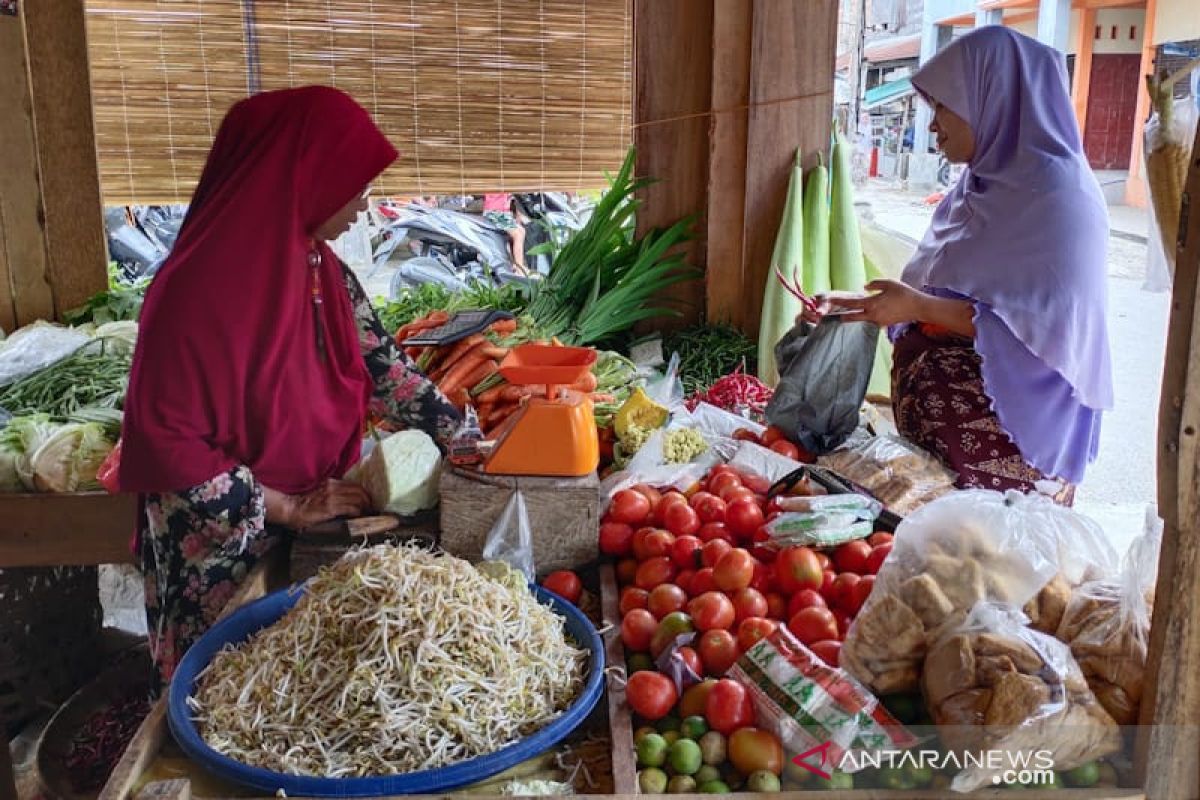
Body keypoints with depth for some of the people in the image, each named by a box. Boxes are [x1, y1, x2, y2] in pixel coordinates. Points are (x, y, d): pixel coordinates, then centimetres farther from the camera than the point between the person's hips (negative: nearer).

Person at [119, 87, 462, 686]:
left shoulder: (321, 270, -2)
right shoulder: (200, 290, -25)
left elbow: (380, 365, 8)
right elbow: (168, 445, -23)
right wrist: (288, 508, -18)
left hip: (311, 535, 7)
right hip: (222, 554, -6)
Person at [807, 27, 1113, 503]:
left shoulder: (1060, 196, -14)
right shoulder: (978, 187, 10)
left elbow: (1047, 326, -21)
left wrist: (922, 307, -23)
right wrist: (874, 304, 4)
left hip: (1011, 433, -7)